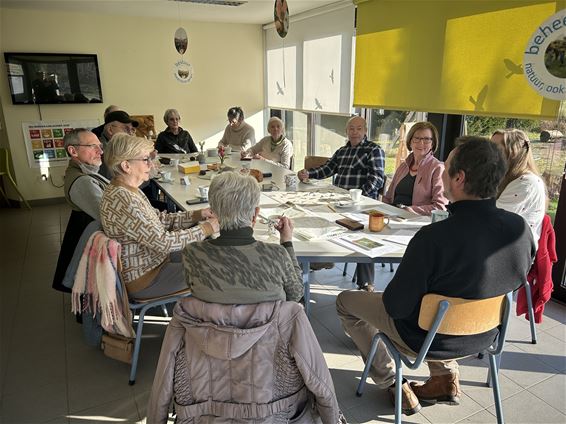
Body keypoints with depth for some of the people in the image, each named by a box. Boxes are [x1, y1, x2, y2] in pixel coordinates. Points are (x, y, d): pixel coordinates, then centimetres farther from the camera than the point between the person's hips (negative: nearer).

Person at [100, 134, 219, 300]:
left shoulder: (126, 189, 0)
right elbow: (164, 241, -28)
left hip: (151, 258, 9)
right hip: (142, 280, -9)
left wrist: (197, 215, -5)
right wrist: (206, 229, -19)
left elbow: (160, 219, 6)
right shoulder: (123, 200, -31)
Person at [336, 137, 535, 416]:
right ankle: (446, 376, 31)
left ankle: (392, 385, 20)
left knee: (345, 301, 13)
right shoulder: (520, 229, -16)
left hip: (428, 340, -6)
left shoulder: (433, 237, -35)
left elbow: (396, 306, -25)